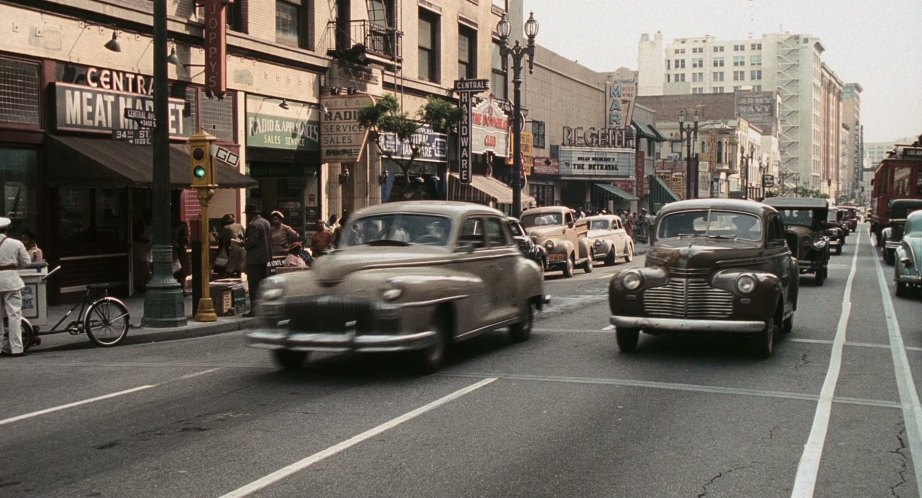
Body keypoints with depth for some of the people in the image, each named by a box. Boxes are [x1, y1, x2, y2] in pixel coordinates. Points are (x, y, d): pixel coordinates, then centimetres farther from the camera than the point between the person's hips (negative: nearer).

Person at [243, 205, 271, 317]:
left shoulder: (253, 225, -16)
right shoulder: (266, 223, 13)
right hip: (266, 258, 9)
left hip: (254, 259, -9)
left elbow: (251, 241, -21)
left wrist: (243, 244, -4)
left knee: (253, 285, -6)